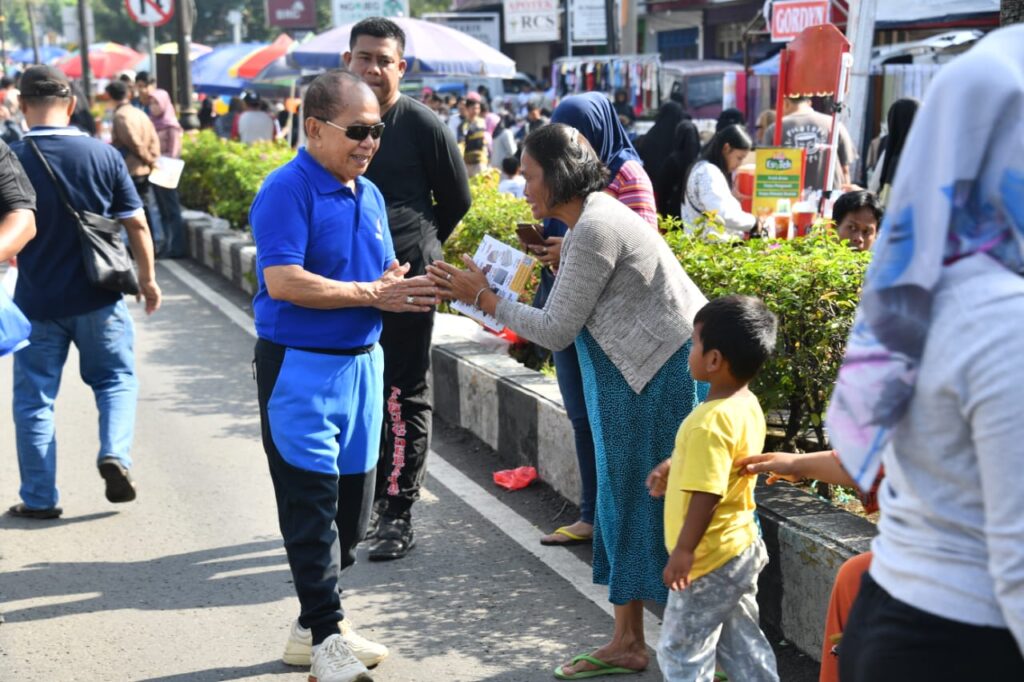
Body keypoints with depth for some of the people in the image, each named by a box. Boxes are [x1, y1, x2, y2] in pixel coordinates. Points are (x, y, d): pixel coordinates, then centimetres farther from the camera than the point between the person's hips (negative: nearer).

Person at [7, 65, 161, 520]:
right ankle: (115, 452, -4)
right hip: (98, 298, 1)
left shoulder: (13, 159, -10)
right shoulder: (103, 155, -7)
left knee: (34, 397, 11)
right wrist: (147, 278, 11)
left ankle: (39, 498, 16)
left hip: (37, 300, 0)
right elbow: (136, 224, -2)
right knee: (116, 378, 18)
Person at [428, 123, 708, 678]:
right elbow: (571, 315, 12)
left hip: (670, 374, -10)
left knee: (662, 501, -2)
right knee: (627, 497, 12)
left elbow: (557, 330, -16)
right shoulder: (591, 217, 12)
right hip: (641, 376, 10)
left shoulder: (593, 229, -19)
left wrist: (483, 298, -8)